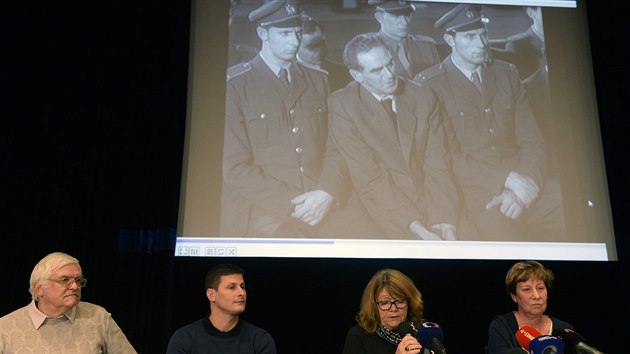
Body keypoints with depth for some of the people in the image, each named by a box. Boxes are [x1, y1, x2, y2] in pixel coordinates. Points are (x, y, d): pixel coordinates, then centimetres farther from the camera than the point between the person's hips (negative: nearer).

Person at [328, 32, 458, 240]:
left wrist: (443, 219, -12)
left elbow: (438, 163, 3)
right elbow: (368, 177, -12)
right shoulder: (341, 105, -8)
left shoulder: (423, 97, 3)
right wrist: (418, 228, -17)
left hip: (430, 199, 4)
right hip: (385, 206, -3)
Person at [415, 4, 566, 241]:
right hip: (472, 188, -5)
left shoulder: (507, 73, 12)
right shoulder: (428, 84, -4)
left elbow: (532, 140, 8)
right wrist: (507, 180, -15)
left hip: (522, 184, 5)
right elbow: (448, 156, -9)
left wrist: (527, 185, -11)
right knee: (508, 240, -30)